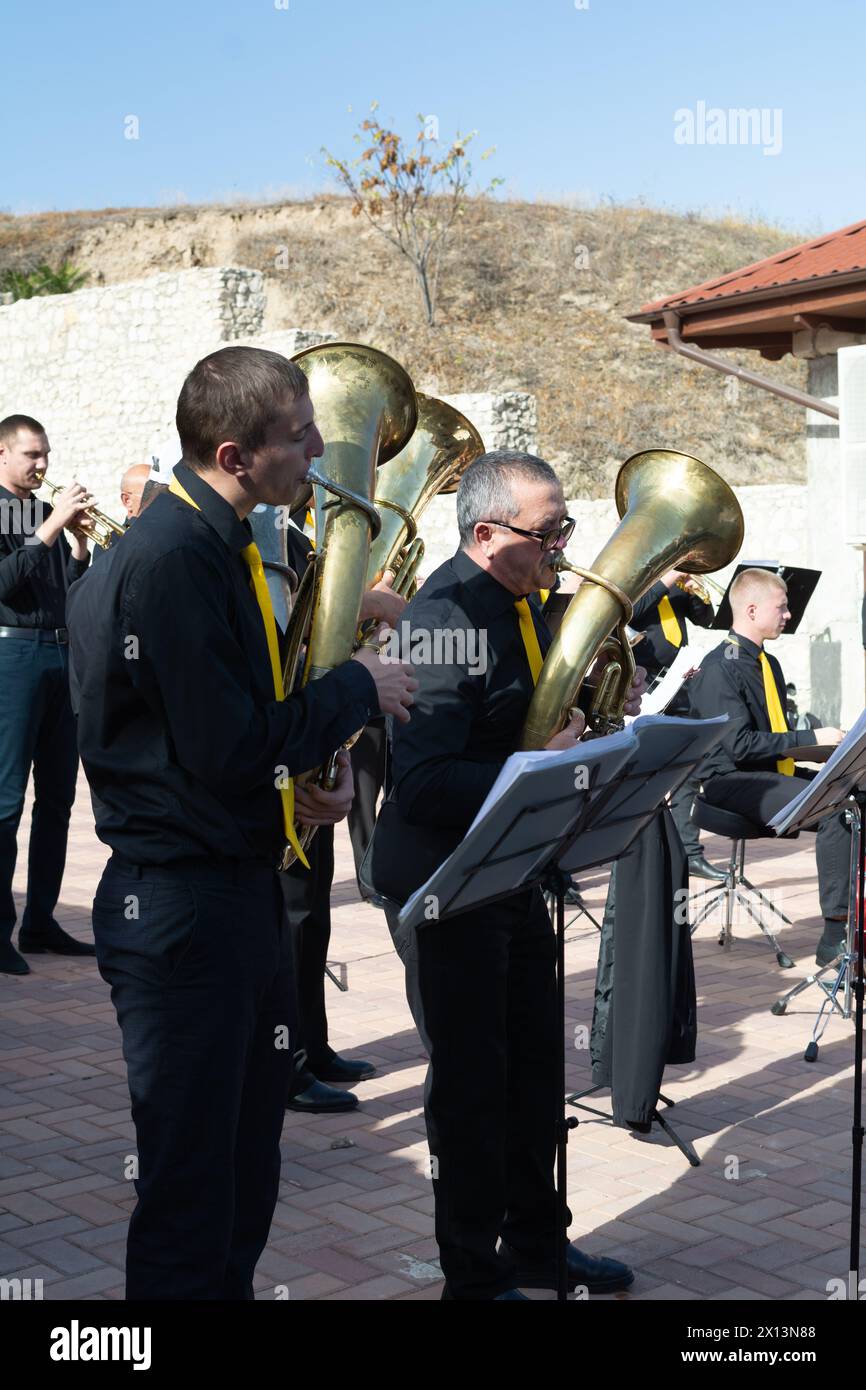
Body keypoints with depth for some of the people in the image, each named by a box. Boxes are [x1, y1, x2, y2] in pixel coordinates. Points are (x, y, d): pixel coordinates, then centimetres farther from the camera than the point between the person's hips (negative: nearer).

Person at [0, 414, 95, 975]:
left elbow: (75, 591, 13)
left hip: (63, 654, 7)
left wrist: (79, 542, -3)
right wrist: (53, 526, -16)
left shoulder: (47, 513, 17)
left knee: (57, 798, 8)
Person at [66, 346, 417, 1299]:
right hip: (181, 906, -10)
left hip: (241, 889, 10)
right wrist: (356, 689, -11)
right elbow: (226, 749, -25)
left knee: (245, 1181, 20)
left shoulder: (220, 547, 11)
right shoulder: (171, 561, -21)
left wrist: (324, 763, 3)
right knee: (191, 1191, 3)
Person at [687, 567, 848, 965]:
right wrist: (811, 738, -18)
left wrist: (825, 744, 4)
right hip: (732, 780, -9)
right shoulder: (719, 669, -13)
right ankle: (836, 935, -24)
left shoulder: (768, 664, 15)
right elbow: (739, 745, -21)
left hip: (773, 773, 9)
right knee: (835, 810, -27)